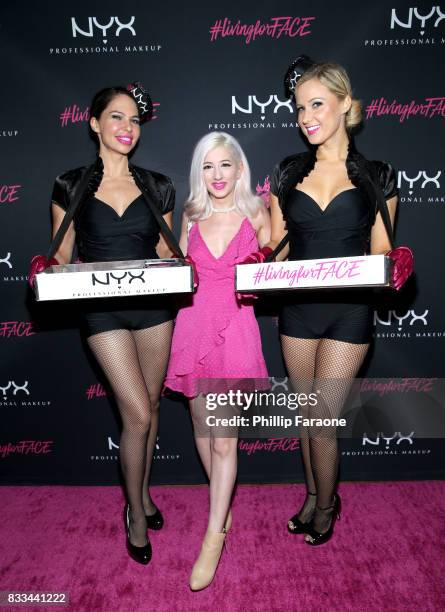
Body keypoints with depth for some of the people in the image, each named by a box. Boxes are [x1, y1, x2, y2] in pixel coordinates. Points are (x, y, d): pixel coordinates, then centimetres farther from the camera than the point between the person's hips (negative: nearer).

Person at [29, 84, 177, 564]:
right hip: (103, 309, -3)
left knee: (150, 405, 13)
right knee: (137, 413, -5)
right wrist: (49, 271, -17)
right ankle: (135, 511, 20)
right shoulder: (70, 186, 1)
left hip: (153, 305, 3)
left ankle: (144, 491, 37)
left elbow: (165, 253, 10)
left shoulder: (157, 187, 6)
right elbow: (60, 256, 4)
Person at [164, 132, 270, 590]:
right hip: (193, 324, 4)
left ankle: (213, 539, 11)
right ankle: (223, 503, 37)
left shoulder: (256, 216, 2)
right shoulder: (191, 216, 9)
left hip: (235, 328, -3)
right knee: (202, 427, 13)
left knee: (225, 438, -4)